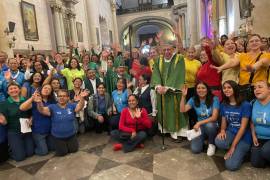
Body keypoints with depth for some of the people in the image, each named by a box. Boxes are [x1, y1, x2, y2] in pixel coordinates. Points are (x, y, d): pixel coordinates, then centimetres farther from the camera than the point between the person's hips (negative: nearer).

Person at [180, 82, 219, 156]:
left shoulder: (214, 99, -13)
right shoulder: (193, 99, -3)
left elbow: (214, 117, -18)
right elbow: (182, 110, -13)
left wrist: (199, 123, -26)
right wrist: (183, 96, -21)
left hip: (212, 125, -1)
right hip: (200, 127, 2)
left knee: (209, 125, -39)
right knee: (195, 149, -18)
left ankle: (211, 144, -6)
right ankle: (202, 139, 18)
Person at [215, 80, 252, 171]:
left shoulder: (245, 105, -15)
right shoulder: (223, 105, 2)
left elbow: (243, 127, -16)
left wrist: (233, 146, -17)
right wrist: (222, 130, -16)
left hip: (243, 137, -4)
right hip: (231, 132, 4)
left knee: (231, 165, -20)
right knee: (218, 142, -33)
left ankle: (241, 151, 13)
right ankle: (237, 151, 1)